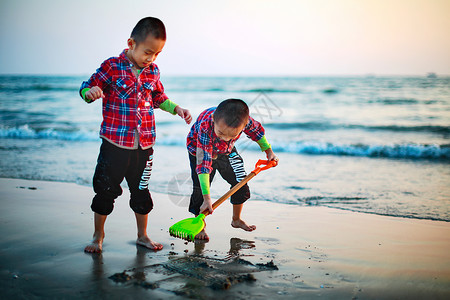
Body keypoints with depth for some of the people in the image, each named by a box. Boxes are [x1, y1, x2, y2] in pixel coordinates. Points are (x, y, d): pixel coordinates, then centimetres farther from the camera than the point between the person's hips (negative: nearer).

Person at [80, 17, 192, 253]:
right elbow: (86, 88, -3)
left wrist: (176, 109, 8)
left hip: (144, 144, 4)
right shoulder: (112, 67, -7)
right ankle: (98, 235, 24)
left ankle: (142, 235, 29)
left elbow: (159, 98, 22)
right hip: (115, 143, -4)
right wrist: (90, 93, -25)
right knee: (106, 189, 5)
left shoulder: (153, 72, 7)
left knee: (141, 190, 14)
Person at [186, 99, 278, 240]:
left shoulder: (244, 119, -36)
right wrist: (207, 198, -44)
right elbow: (203, 164, -44)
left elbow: (256, 130, -8)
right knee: (200, 189, -13)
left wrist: (268, 151, 1)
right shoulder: (205, 127, -46)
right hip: (200, 151, -4)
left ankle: (236, 219, 28)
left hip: (226, 151, 4)